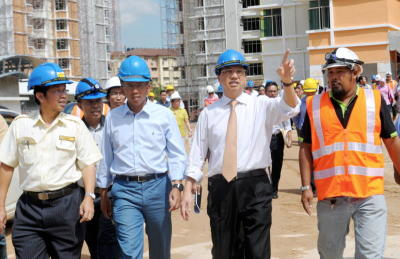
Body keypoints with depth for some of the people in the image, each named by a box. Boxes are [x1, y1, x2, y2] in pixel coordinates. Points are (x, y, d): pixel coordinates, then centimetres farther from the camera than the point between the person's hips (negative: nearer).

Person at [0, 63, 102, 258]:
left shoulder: (75, 125, 2)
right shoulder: (20, 125, 4)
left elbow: (88, 164, 2)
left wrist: (89, 196, -12)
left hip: (67, 204, -1)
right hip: (29, 207, 1)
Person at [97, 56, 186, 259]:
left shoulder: (164, 115, 2)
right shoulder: (112, 117, 7)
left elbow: (176, 154, 1)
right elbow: (106, 157, 13)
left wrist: (176, 186, -12)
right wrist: (103, 194, 15)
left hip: (157, 187, 0)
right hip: (124, 190, 0)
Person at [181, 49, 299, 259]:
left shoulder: (261, 105, 5)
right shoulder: (208, 113, 9)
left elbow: (290, 108, -15)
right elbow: (197, 154, 8)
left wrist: (287, 82, -35)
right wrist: (188, 190, 0)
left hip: (255, 186, -2)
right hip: (220, 187, 2)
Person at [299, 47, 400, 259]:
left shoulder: (375, 99, 2)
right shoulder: (314, 105, 3)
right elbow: (306, 147, 6)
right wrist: (306, 186, 0)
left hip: (370, 194, -1)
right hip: (330, 196, 1)